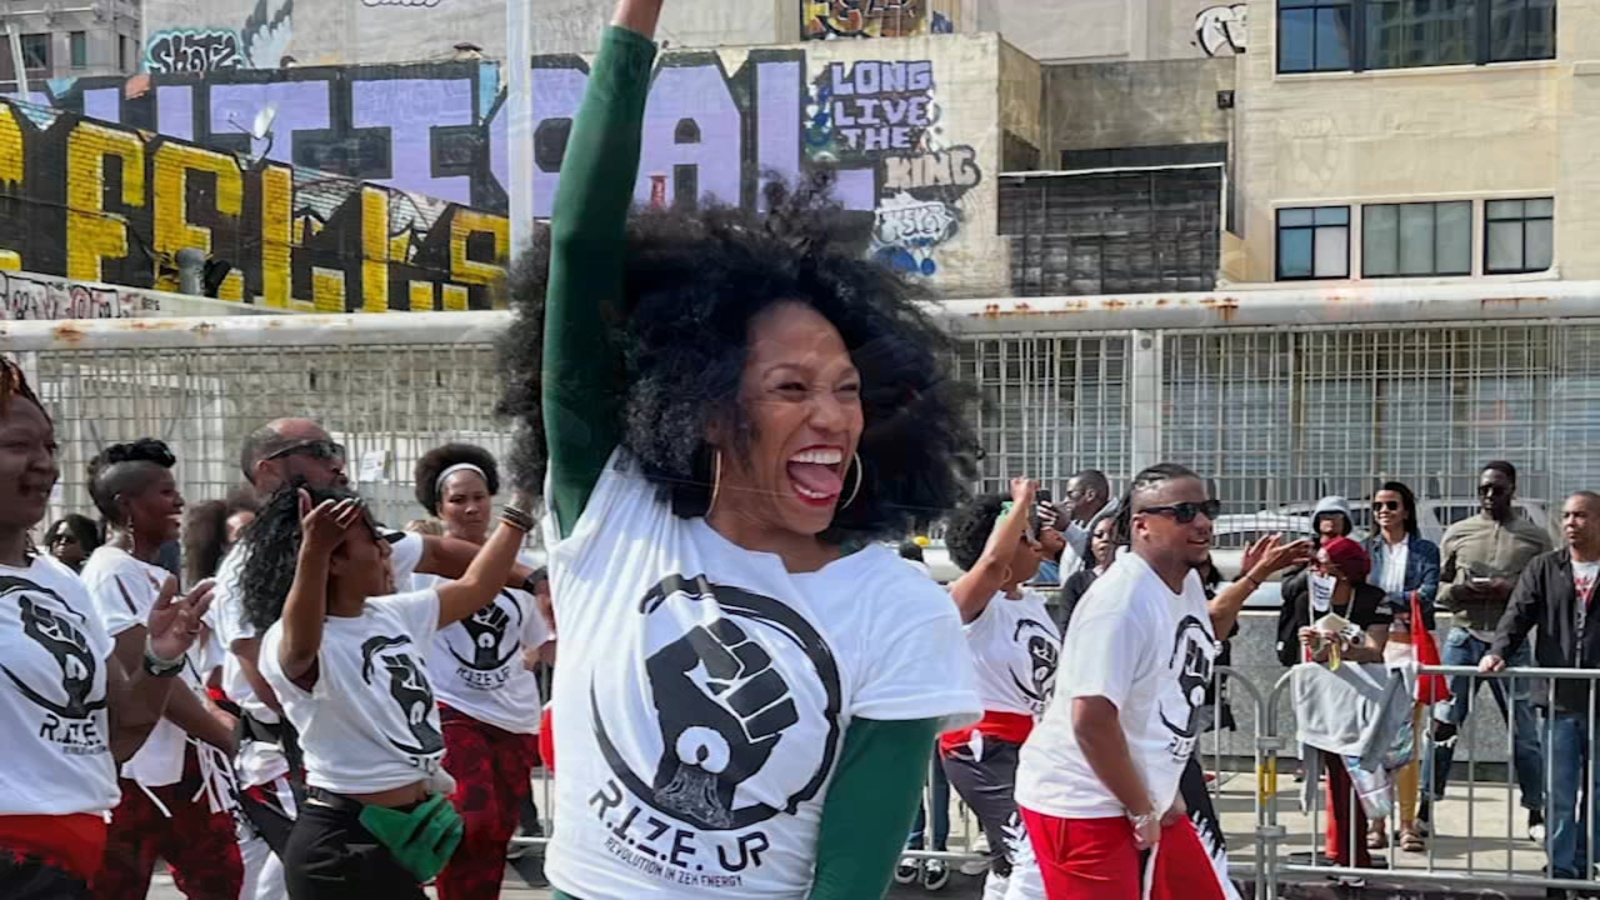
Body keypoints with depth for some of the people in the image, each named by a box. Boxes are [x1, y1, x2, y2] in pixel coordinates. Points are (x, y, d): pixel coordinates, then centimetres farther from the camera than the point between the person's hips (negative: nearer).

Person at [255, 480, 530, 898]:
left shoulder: (394, 614, 8)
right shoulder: (290, 643, -18)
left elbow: (475, 587, 21)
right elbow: (301, 647, -43)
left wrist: (519, 513, 16)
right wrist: (313, 551, -59)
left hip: (401, 836, 8)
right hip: (339, 846, -8)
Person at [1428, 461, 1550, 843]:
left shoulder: (1534, 538, 5)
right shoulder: (1457, 533, 9)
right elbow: (1436, 585, 11)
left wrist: (1512, 591, -14)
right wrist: (1462, 591, -11)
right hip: (1464, 638, 1)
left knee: (1524, 731, 3)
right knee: (1443, 725, -1)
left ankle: (1536, 815, 13)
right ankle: (1426, 808, 6)